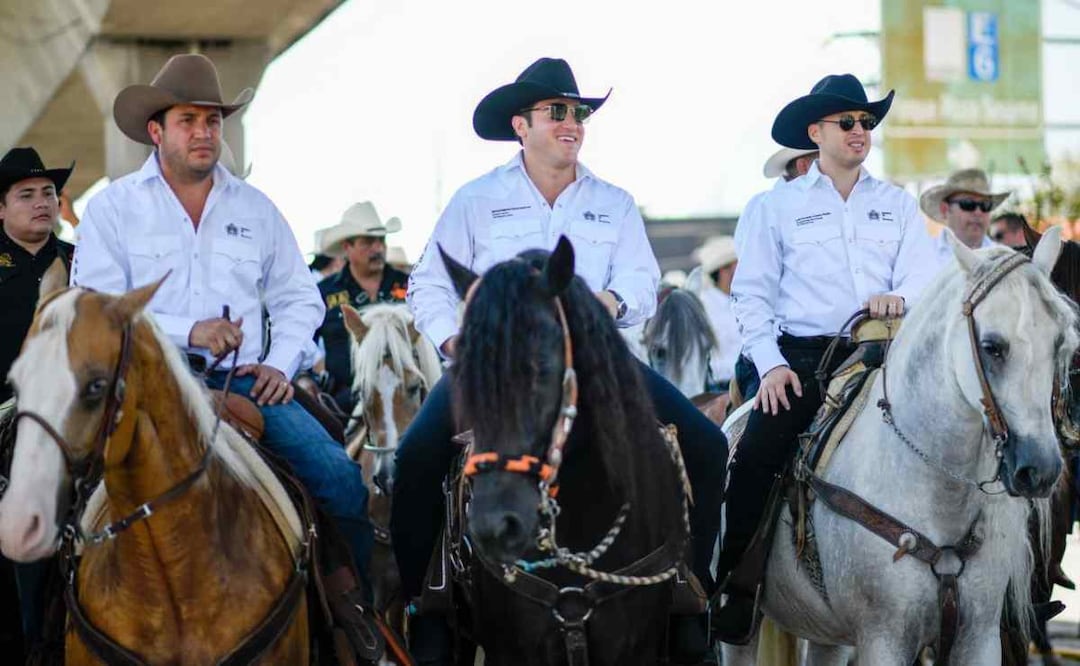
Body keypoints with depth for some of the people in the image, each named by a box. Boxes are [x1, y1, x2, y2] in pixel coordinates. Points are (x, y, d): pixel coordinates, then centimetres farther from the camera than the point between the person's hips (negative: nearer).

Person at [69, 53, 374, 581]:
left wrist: (280, 364, 2)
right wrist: (188, 332, -15)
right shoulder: (111, 208, 5)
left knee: (340, 479, -15)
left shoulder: (256, 209, 17)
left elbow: (299, 298, 21)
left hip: (243, 381, 3)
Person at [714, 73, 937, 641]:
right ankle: (734, 587, -10)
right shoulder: (778, 206, 8)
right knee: (754, 458, -19)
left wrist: (899, 299, -18)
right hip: (802, 359, -2)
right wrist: (770, 363, -8)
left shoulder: (897, 204, 14)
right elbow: (752, 293, 5)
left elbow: (923, 276, 6)